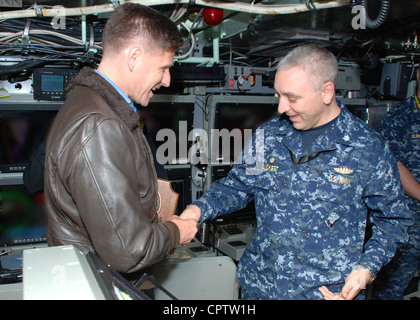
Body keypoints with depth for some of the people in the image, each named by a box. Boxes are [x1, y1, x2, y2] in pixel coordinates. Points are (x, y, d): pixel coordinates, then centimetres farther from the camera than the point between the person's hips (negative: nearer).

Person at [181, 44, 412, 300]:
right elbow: (236, 187, 8)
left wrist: (367, 268, -13)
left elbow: (394, 219, -1)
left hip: (330, 291, -3)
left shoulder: (369, 148, -10)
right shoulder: (268, 135, 0)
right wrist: (200, 209, -8)